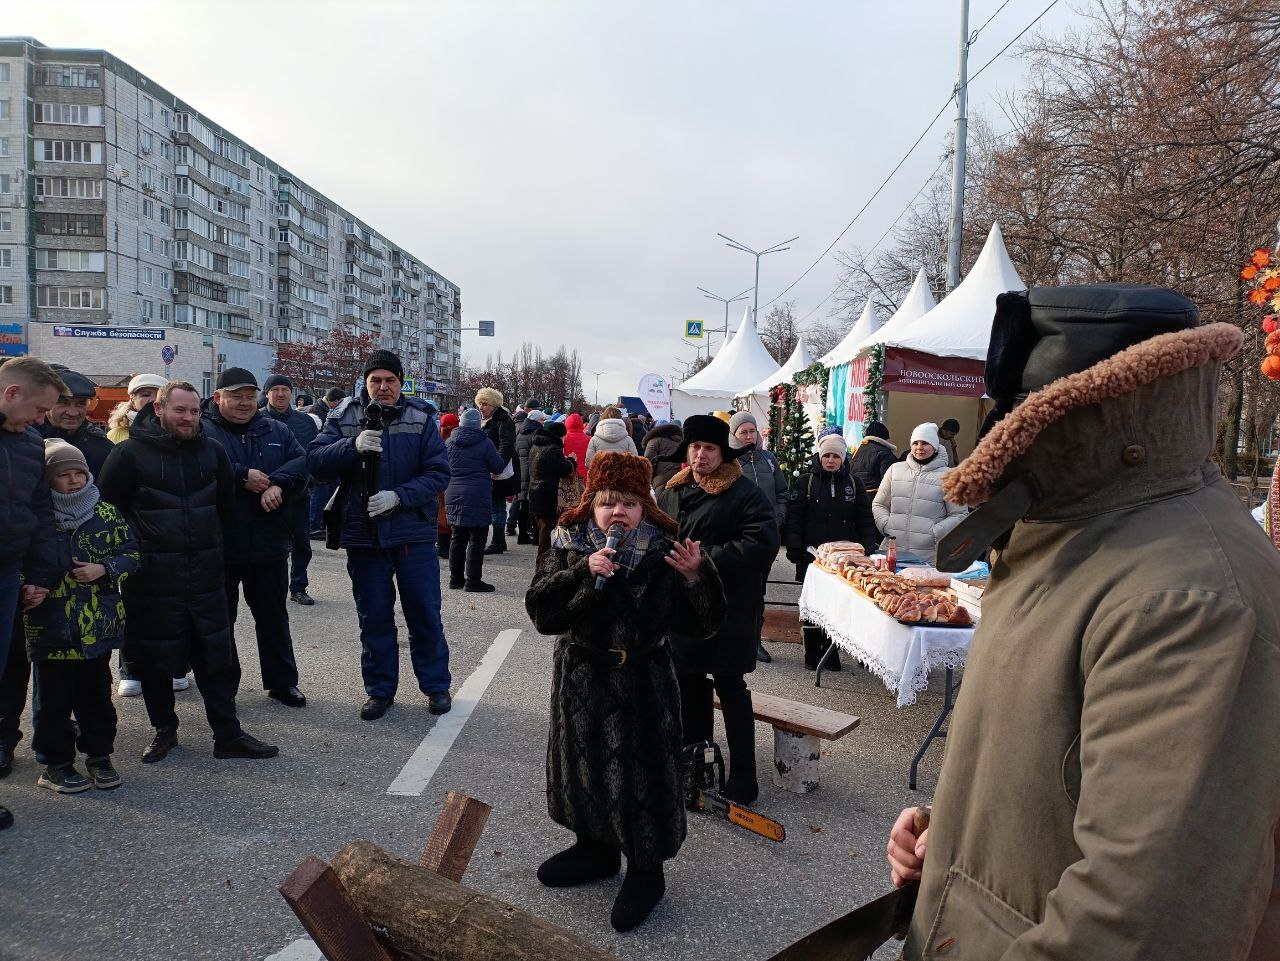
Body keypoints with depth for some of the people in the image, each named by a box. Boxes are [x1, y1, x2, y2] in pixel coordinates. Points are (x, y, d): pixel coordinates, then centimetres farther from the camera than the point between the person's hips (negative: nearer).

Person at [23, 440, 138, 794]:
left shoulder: (106, 513, 3)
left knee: (97, 693, 12)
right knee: (53, 698, 7)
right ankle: (55, 763, 21)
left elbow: (131, 552, 5)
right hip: (50, 625, -2)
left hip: (98, 623, 2)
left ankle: (99, 755, 25)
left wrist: (104, 569, -11)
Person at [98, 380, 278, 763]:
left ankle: (228, 734, 13)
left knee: (218, 657, 5)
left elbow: (226, 503, 16)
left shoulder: (212, 450, 5)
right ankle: (164, 729, 26)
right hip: (153, 576, -3)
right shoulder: (131, 453, -7)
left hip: (205, 573, 3)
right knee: (155, 658, 8)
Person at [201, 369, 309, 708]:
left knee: (273, 615, 14)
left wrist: (278, 483, -20)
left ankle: (282, 682, 26)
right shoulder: (203, 430, -4)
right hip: (218, 545, -3)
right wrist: (243, 477, -21)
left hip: (269, 543, 3)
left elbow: (302, 460, -3)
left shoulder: (276, 431, 9)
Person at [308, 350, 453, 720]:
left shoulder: (421, 419, -2)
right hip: (363, 535, 1)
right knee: (373, 617, 12)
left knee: (424, 613, 8)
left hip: (413, 533, -1)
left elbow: (439, 472, -6)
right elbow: (316, 462, -8)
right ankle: (379, 690, 26)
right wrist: (353, 445, -25)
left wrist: (399, 497, -18)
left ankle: (436, 685, 25)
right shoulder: (344, 418, 2)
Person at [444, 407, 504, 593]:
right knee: (477, 539, -1)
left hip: (454, 496, 6)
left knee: (458, 537, 14)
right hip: (478, 499, -5)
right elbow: (498, 468, -5)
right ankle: (473, 580, 0)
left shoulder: (449, 443, 5)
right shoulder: (485, 443, -9)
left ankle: (456, 578, 19)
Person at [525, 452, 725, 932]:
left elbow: (702, 624, -10)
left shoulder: (663, 553, -9)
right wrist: (583, 573, -26)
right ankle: (596, 846, 42)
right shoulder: (569, 547, -4)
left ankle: (646, 869, 25)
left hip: (643, 682, -3)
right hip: (582, 679, 3)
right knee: (585, 763, 17)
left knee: (641, 771, 4)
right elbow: (540, 609, -14)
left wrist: (695, 577, -28)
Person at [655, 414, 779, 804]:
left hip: (728, 609, -6)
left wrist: (706, 558, -19)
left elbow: (762, 545, -20)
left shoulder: (745, 494, -9)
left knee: (731, 688, 0)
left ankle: (743, 776, 11)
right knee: (689, 685, 16)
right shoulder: (671, 493, 10)